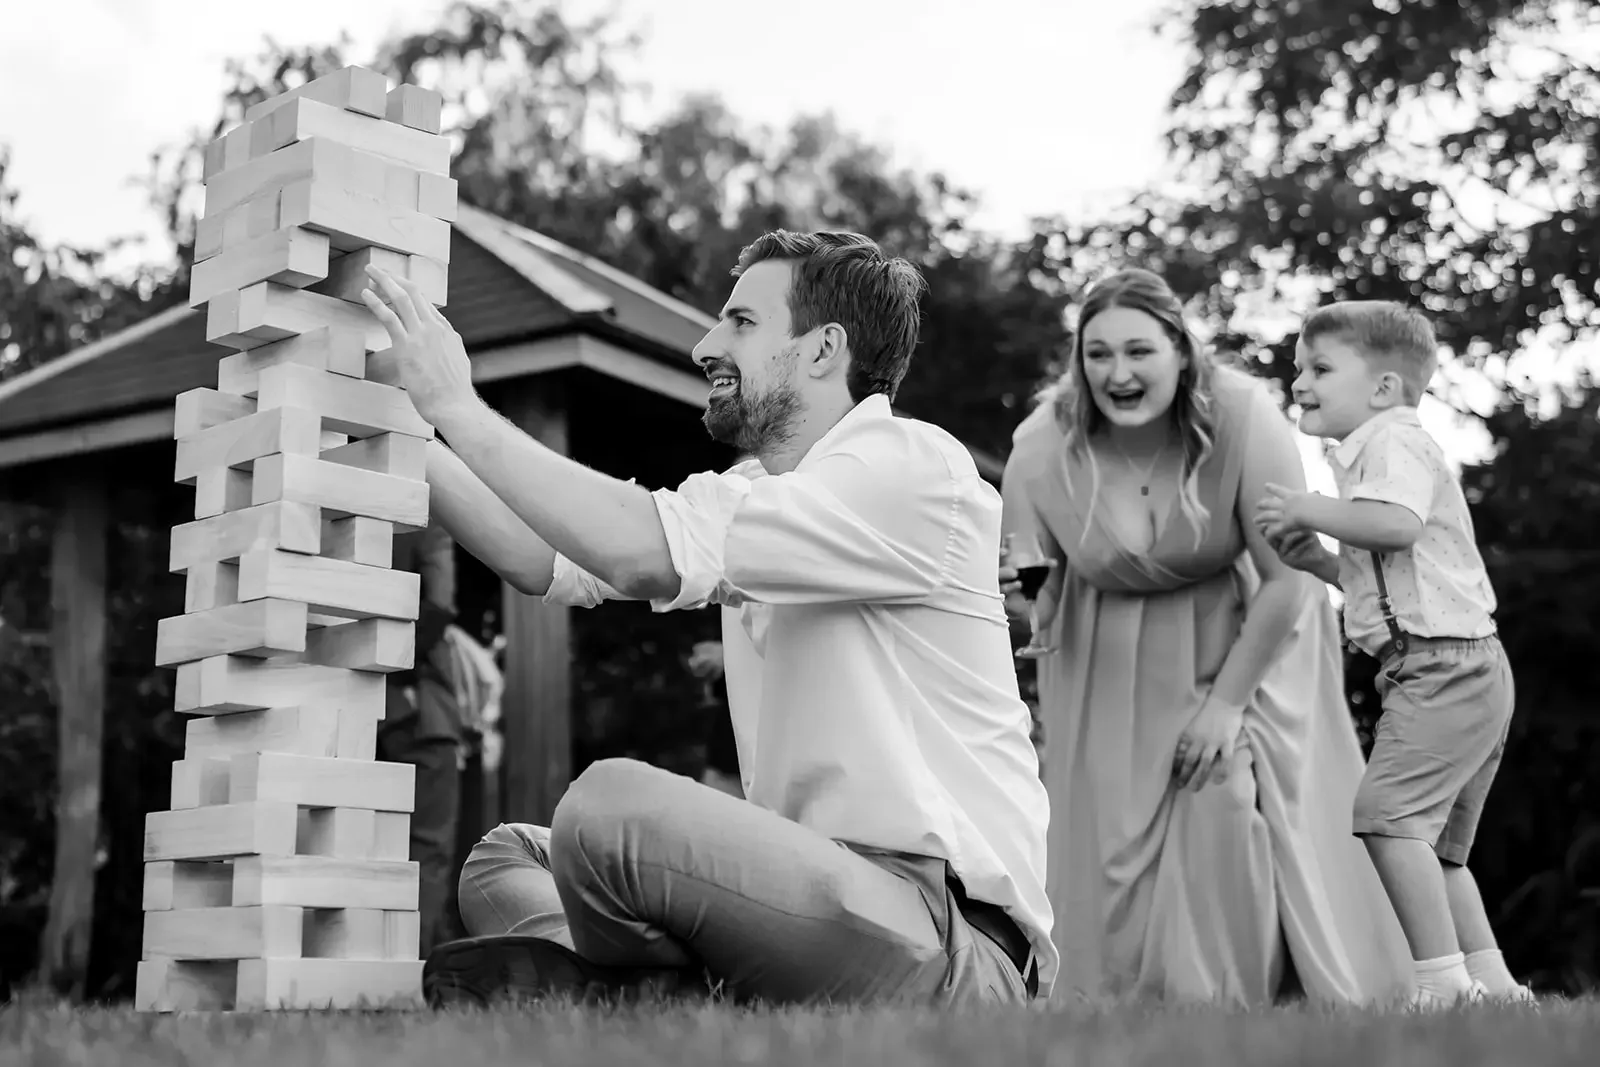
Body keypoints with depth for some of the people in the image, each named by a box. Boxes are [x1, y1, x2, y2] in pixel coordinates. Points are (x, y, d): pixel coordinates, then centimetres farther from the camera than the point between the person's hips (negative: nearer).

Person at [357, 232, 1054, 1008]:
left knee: (611, 806, -29)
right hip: (831, 881, 9)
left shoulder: (914, 465, -11)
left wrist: (458, 406, -13)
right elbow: (550, 563, 11)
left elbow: (645, 551, -22)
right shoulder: (756, 493, 18)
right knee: (502, 861, 14)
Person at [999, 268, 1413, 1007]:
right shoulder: (1041, 449, -20)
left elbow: (1289, 579, -20)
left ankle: (1240, 998, 7)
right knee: (1110, 830, -1)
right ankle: (1119, 998, 19)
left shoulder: (1242, 418, -28)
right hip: (1111, 660, 2)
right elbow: (1037, 600, -7)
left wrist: (1226, 702, -18)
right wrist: (1019, 593, -31)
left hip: (1242, 637, -2)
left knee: (1232, 803, -12)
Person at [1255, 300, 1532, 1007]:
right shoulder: (1378, 452, 24)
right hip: (1462, 671, 11)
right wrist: (1317, 560, 14)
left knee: (1387, 811, -18)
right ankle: (1493, 984, 18)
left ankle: (1444, 980, -18)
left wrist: (1310, 509, -17)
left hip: (1445, 666, -11)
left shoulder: (1393, 442, -7)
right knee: (1436, 843, 14)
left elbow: (1397, 524, -29)